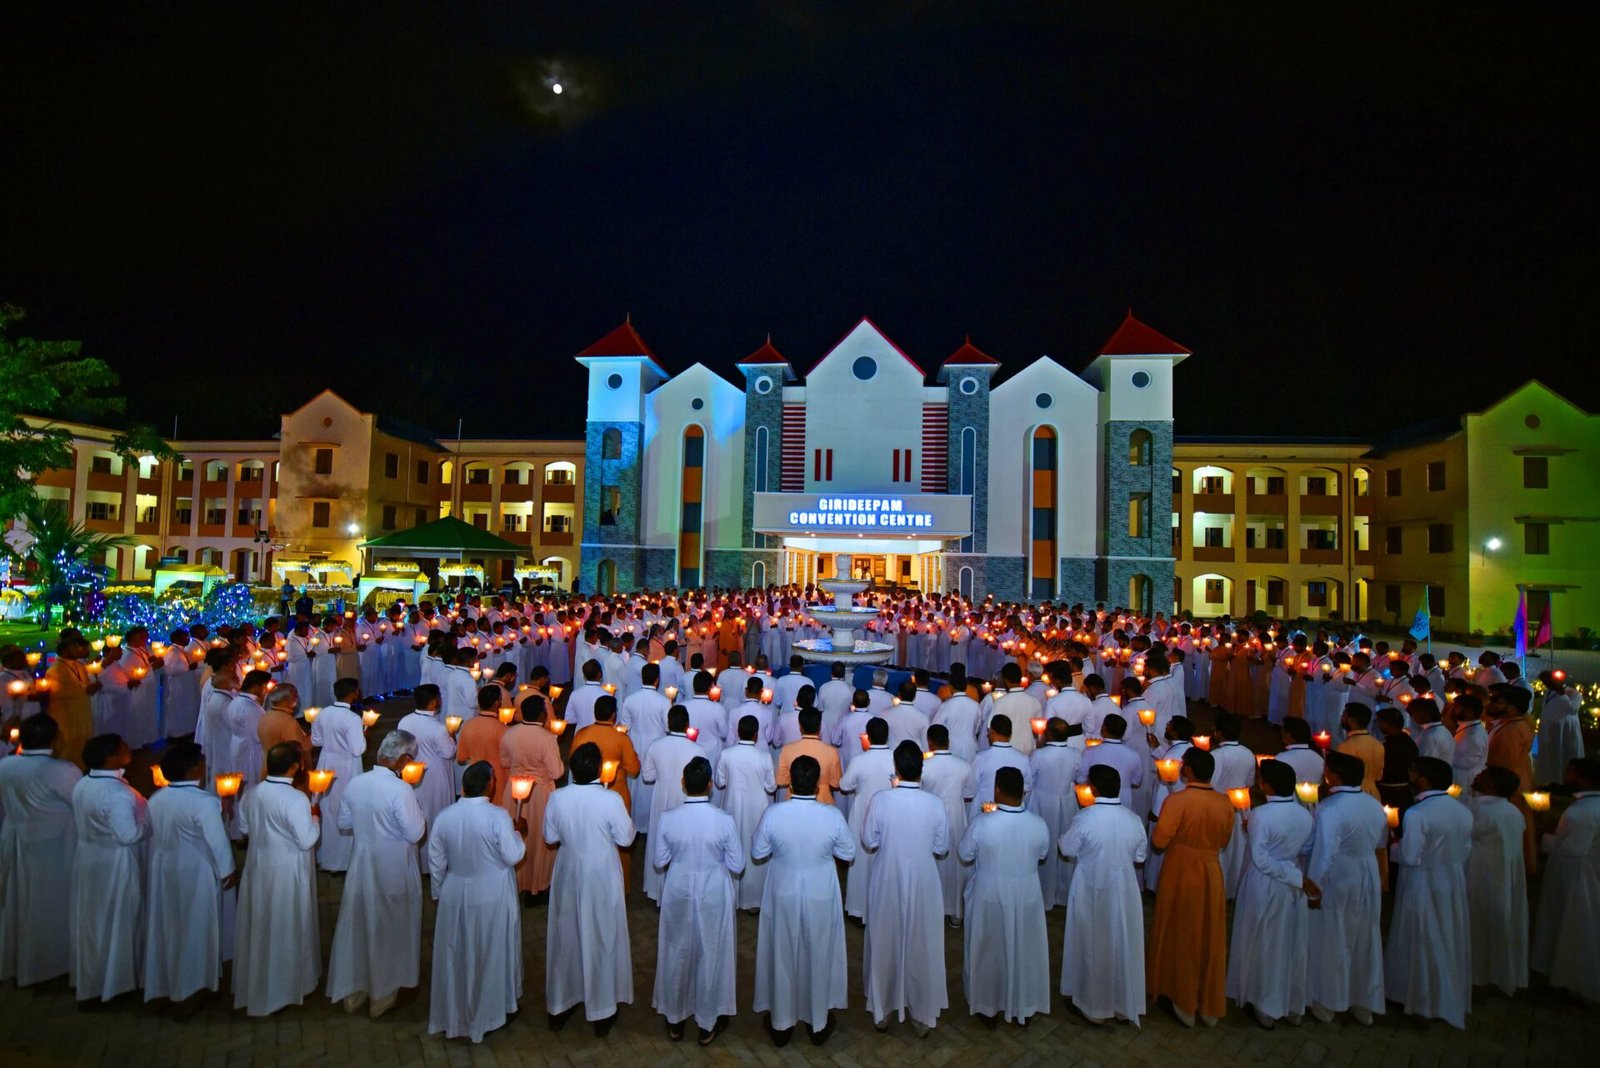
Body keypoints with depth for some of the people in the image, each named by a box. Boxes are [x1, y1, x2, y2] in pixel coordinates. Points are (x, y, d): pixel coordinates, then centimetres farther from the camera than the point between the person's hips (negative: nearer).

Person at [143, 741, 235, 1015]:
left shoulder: (155, 800, -4)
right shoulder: (203, 802, -25)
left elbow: (152, 835, 7)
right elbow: (217, 840, -19)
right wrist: (228, 871, -6)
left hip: (163, 871, 7)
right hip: (195, 873, -7)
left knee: (168, 926, 21)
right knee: (194, 929, 9)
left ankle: (167, 984, 37)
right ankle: (187, 993, 20)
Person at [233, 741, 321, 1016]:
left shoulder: (252, 793, -7)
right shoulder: (296, 799, -27)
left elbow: (243, 828, 8)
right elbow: (306, 841, -22)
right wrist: (314, 819, -7)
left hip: (258, 867, 6)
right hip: (288, 872, -6)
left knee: (260, 924, 22)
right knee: (288, 927, 12)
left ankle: (256, 982, 41)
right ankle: (290, 981, 30)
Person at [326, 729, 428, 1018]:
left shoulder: (356, 783, -8)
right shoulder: (402, 790, -27)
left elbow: (343, 823, 5)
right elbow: (415, 834, -22)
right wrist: (418, 813, -6)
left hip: (362, 863, 5)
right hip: (394, 870, -5)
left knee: (356, 925, 21)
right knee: (389, 929, 14)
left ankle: (352, 992, 36)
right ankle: (382, 993, 31)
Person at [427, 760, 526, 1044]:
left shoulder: (444, 816, -9)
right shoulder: (498, 816, -22)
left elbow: (436, 862, 1)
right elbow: (512, 856, -17)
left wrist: (438, 892, 15)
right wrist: (520, 836, 2)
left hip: (455, 895, 3)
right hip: (492, 898, -3)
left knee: (455, 954, 20)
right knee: (491, 953, 16)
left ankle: (452, 1014, 35)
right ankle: (491, 1008, 33)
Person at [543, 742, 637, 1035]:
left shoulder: (557, 798, -14)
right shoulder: (611, 800, -24)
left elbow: (551, 839, -1)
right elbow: (626, 839, -13)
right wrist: (629, 823, 4)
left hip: (568, 875, 3)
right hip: (602, 877, -3)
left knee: (566, 938, 20)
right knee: (601, 939, 14)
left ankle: (559, 1006, 36)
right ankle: (602, 1011, 27)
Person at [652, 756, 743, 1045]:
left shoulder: (668, 819, -18)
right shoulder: (725, 821, -22)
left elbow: (659, 862, -5)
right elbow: (736, 866, -11)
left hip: (678, 894, 2)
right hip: (713, 895, -1)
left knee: (677, 952, 22)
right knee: (711, 954, 18)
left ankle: (675, 1019, 40)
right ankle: (708, 1023, 35)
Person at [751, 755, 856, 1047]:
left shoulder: (773, 814, -20)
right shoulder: (833, 815, -21)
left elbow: (757, 854, -6)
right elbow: (848, 854, -6)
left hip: (783, 895, 0)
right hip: (821, 896, 0)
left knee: (782, 955, 19)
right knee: (819, 955, 20)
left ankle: (781, 1023, 36)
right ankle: (819, 1022, 37)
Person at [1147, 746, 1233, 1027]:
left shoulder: (1176, 801, -23)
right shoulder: (1225, 803, -7)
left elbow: (1158, 842, -20)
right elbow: (1224, 841, 8)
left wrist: (1159, 823, -1)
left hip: (1181, 875, -4)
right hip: (1211, 875, 4)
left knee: (1181, 937, 14)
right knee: (1210, 939, 17)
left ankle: (1184, 1004, 27)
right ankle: (1210, 1006, 30)